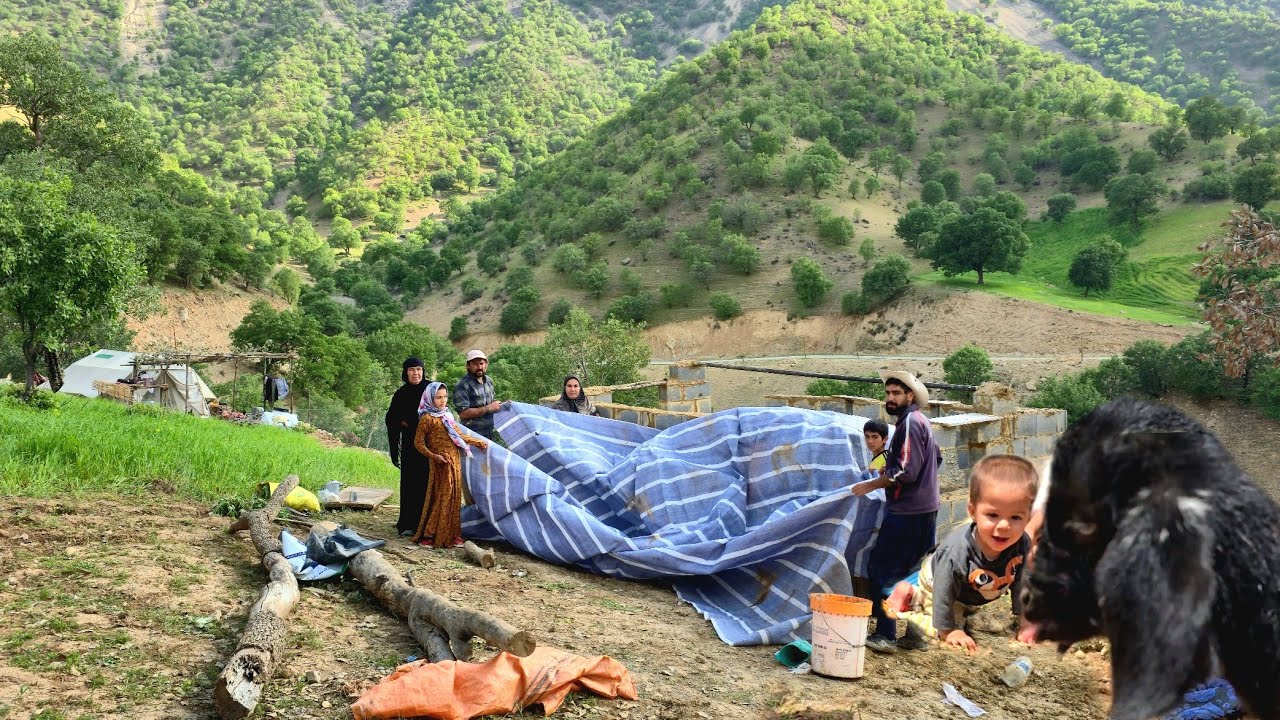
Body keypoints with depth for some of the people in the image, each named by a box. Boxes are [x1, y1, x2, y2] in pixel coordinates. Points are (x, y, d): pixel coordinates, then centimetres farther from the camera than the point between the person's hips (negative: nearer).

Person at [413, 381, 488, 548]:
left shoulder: (447, 415, 15)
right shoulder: (427, 419, -7)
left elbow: (460, 435, 23)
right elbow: (418, 442, -8)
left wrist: (478, 442, 21)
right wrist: (433, 456, -17)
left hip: (455, 462, 7)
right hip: (442, 464, -7)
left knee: (454, 497, 8)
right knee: (440, 498, -6)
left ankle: (451, 535, 14)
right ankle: (427, 536, 2)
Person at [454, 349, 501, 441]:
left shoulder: (489, 381, 10)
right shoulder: (463, 386, -14)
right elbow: (463, 413, -21)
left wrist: (502, 405, 4)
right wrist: (488, 408, -20)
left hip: (491, 433, 7)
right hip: (474, 436, -7)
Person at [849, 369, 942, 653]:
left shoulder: (910, 423, -16)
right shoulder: (920, 421, 16)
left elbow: (905, 472, -22)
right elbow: (936, 457, 32)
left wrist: (870, 485, -14)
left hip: (908, 513, -10)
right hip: (923, 509, 10)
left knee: (881, 568, -6)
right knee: (912, 572, 14)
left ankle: (885, 635, -5)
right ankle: (916, 634, 18)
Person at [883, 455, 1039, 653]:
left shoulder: (1023, 546, -32)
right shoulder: (956, 551, -46)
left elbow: (1022, 585, -13)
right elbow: (943, 593, -32)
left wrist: (1025, 623, -9)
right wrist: (948, 630, -23)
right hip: (936, 581, -6)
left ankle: (916, 596, 43)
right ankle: (909, 595, 10)